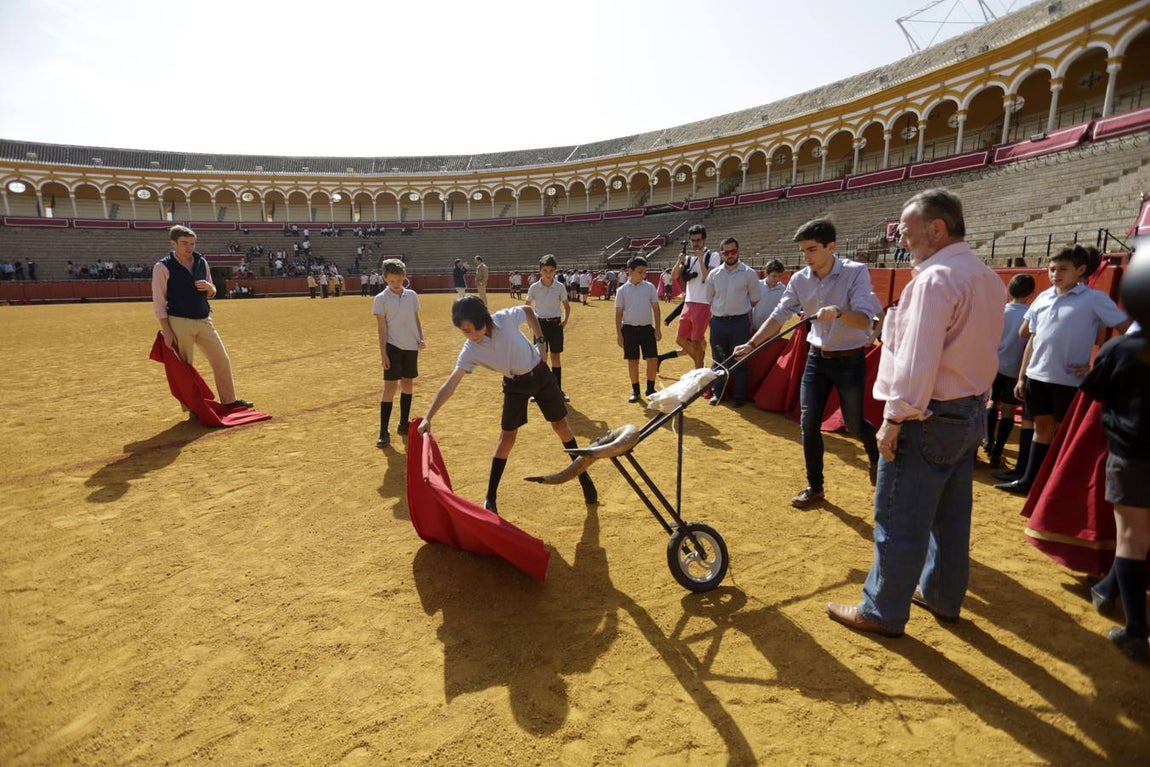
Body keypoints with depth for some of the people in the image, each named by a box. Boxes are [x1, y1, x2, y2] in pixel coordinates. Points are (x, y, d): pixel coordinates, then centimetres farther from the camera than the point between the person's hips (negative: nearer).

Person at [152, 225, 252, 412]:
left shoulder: (202, 262, 9)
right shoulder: (163, 267, -7)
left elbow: (211, 294, 18)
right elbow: (158, 302, -8)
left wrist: (209, 287, -6)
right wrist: (167, 331, -14)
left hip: (204, 321, 5)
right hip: (180, 323, -5)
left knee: (222, 360, 8)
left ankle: (229, 401, 19)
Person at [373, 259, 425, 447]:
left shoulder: (412, 295, 4)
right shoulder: (381, 299, -6)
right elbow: (381, 327, -8)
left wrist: (421, 339, -2)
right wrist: (383, 353, -12)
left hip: (411, 346, 4)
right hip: (393, 346, -4)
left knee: (408, 384, 11)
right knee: (390, 386, -8)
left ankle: (404, 424, 25)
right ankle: (383, 431, -2)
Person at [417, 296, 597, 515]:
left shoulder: (505, 318, -24)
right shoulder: (470, 351, -22)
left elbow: (528, 310, -1)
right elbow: (450, 385, -28)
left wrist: (540, 340, -8)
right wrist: (428, 417, -36)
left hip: (539, 373, 0)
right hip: (515, 384, 0)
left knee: (561, 426, 9)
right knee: (507, 437, -2)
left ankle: (584, 477, 27)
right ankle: (490, 498, 10)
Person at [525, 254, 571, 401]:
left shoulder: (560, 287, -3)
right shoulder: (534, 288, -4)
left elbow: (567, 306, 8)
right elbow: (527, 306, 9)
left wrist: (565, 320, -6)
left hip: (556, 323, 0)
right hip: (540, 324, 0)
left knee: (556, 356, 5)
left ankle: (558, 389, 14)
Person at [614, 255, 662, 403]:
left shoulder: (650, 287, 2)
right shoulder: (622, 290, -1)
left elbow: (656, 308, 5)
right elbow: (618, 313, 2)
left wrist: (658, 328, -1)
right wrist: (619, 334, -2)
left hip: (647, 328, 1)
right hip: (629, 329, -1)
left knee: (653, 360, -3)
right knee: (633, 361, 7)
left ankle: (650, 389, 15)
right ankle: (635, 390, 20)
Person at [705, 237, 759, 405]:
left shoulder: (749, 273, -3)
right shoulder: (714, 274, 5)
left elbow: (755, 299, 4)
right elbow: (709, 299, 13)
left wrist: (740, 309, 6)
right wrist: (719, 311, 6)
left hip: (740, 322, -3)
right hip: (718, 322, 3)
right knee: (718, 359, 12)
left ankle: (739, 396, 14)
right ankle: (717, 392, 24)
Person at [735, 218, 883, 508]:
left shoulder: (856, 272, -17)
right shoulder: (799, 280, -5)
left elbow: (864, 319, -25)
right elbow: (778, 316, -4)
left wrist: (838, 312, -45)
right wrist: (751, 345, -16)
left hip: (850, 360, -3)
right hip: (817, 359, 4)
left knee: (854, 424, 9)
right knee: (808, 424, 1)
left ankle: (876, 456, 45)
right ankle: (814, 487, 17)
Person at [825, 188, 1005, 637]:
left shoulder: (936, 280, -19)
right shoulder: (987, 277, 11)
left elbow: (918, 361, -24)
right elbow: (976, 347, 15)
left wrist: (894, 420, -19)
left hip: (929, 417, -10)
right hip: (971, 413, 10)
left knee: (899, 522, 2)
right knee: (951, 516, 20)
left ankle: (883, 612, 16)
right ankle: (943, 597, 36)